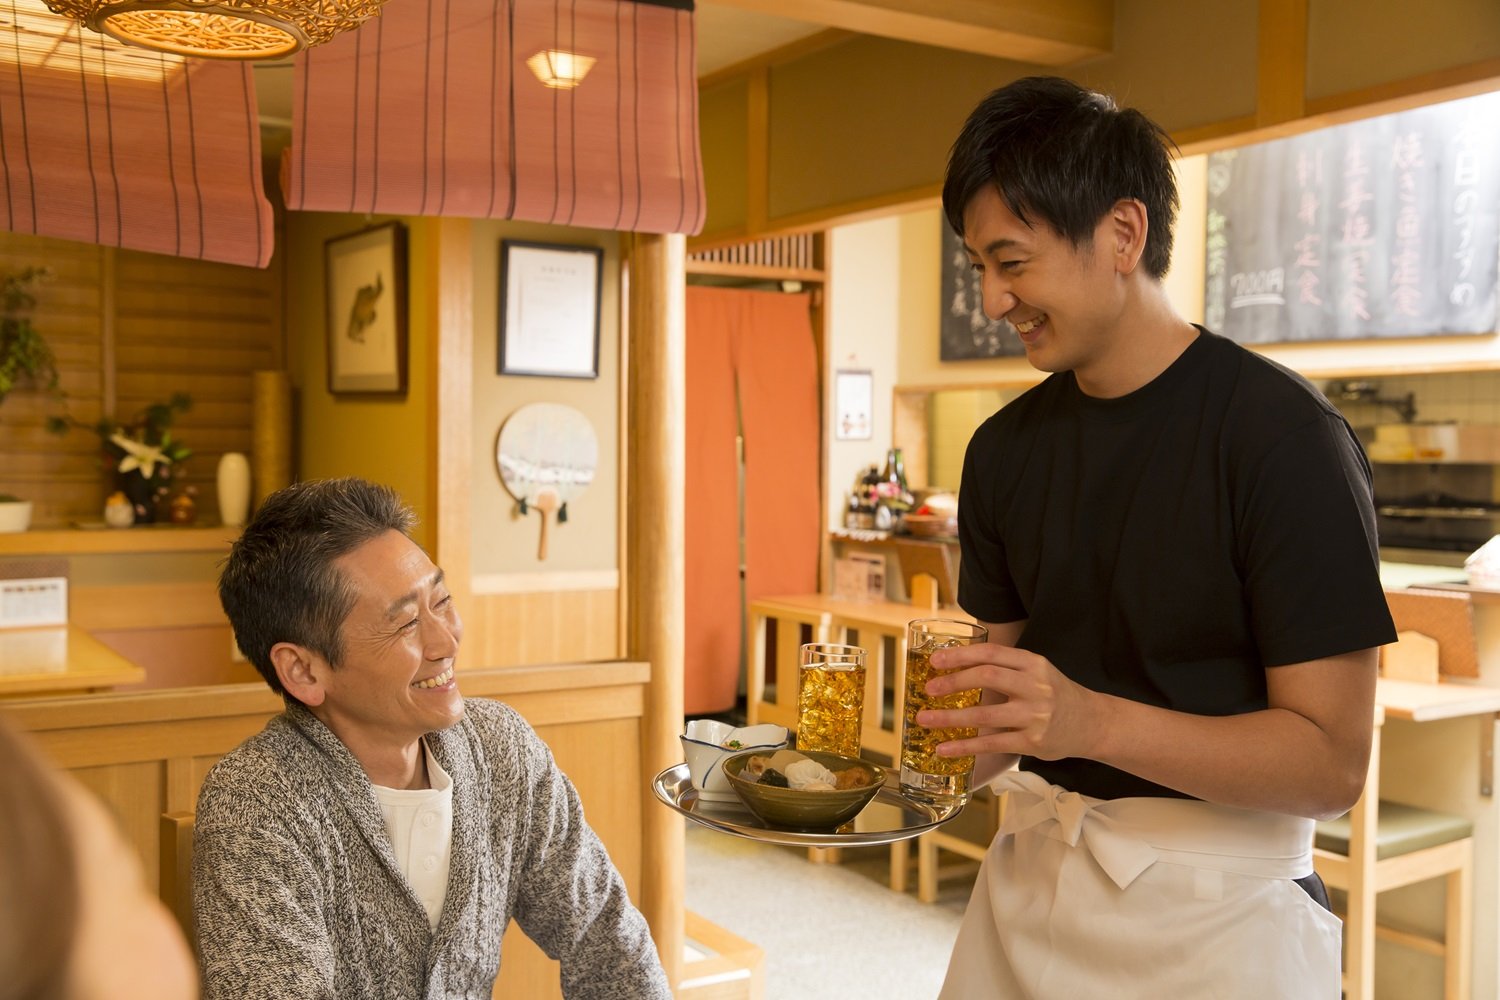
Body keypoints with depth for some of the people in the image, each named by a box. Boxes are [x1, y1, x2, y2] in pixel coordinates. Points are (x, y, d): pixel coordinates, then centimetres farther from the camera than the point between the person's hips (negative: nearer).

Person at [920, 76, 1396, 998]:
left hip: (1213, 911, -5)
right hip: (1031, 877, 6)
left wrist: (1091, 721, -29)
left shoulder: (1284, 434, -15)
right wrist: (938, 750, -9)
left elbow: (1331, 762, -17)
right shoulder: (1005, 447, 4)